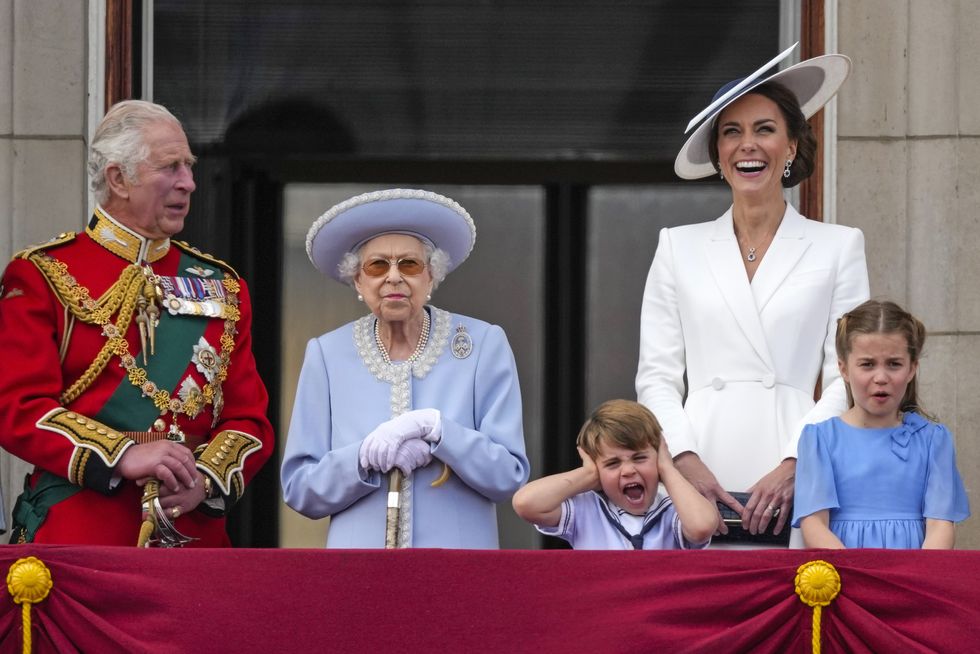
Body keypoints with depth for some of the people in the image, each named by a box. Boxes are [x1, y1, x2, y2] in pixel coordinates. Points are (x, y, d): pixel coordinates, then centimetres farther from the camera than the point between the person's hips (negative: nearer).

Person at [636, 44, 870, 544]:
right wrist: (686, 461, -6)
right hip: (698, 481, 1)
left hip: (794, 483, -1)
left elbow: (846, 379, 4)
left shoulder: (838, 248, 10)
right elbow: (656, 375, 10)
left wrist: (792, 466, -9)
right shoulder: (679, 248, 14)